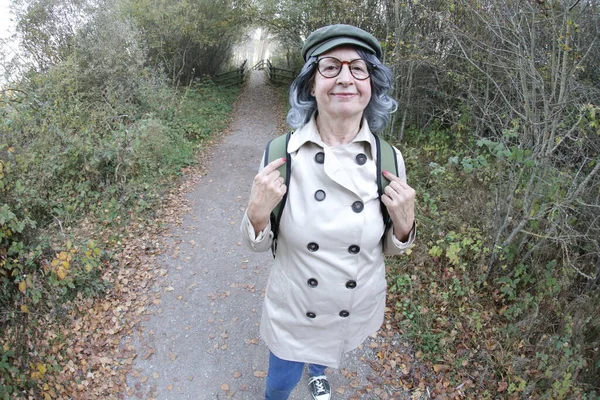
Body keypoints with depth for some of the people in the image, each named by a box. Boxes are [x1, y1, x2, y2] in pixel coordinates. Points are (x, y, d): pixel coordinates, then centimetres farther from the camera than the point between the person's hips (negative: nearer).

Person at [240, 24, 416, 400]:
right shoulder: (281, 154, -21)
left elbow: (391, 247, -3)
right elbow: (259, 242, -9)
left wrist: (404, 222, -24)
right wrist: (258, 213, -30)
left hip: (358, 310, 2)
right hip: (294, 310, -2)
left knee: (325, 356, 33)